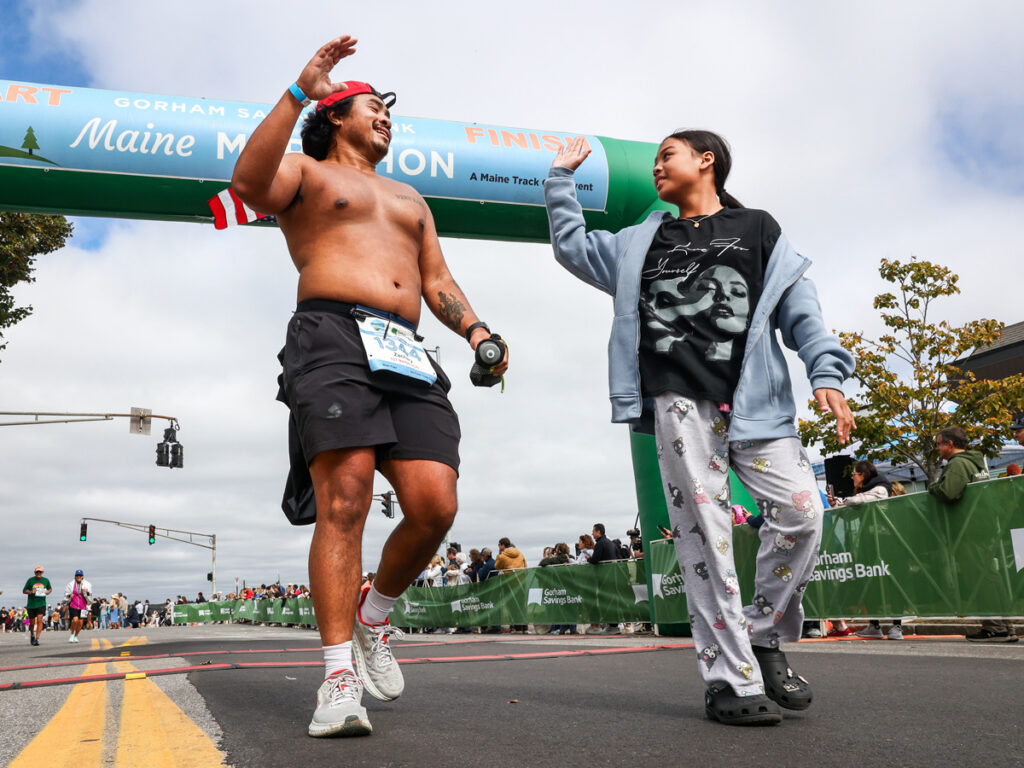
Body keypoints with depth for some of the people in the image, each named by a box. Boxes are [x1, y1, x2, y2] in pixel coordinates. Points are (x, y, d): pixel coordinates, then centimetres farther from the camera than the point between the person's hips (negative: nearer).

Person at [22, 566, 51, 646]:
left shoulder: (46, 580, 5)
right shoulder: (30, 580, 0)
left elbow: (50, 588, 21)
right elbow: (24, 590, 5)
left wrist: (48, 591, -2)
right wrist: (31, 592, -15)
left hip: (41, 604, 0)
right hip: (31, 604, 0)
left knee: (39, 620, -17)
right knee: (32, 622, 9)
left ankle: (37, 639, -17)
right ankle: (32, 635, 39)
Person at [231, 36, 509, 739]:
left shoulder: (410, 199, 35)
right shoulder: (308, 172, 18)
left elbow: (437, 280, 27)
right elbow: (250, 183, -6)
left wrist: (474, 329, 8)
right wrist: (300, 92, -10)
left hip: (408, 355, 5)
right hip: (333, 338, -4)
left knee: (435, 504, -12)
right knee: (345, 501, -18)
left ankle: (375, 615, 15)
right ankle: (340, 679, -12)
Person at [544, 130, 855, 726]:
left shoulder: (758, 230, 19)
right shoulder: (644, 242, 25)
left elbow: (800, 307, 10)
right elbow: (573, 246, 32)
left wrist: (827, 373, -3)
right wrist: (562, 178, 30)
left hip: (754, 400, 0)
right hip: (680, 401, 0)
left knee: (802, 511, -12)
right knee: (704, 531, -6)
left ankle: (764, 639, 9)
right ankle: (731, 679, 0)